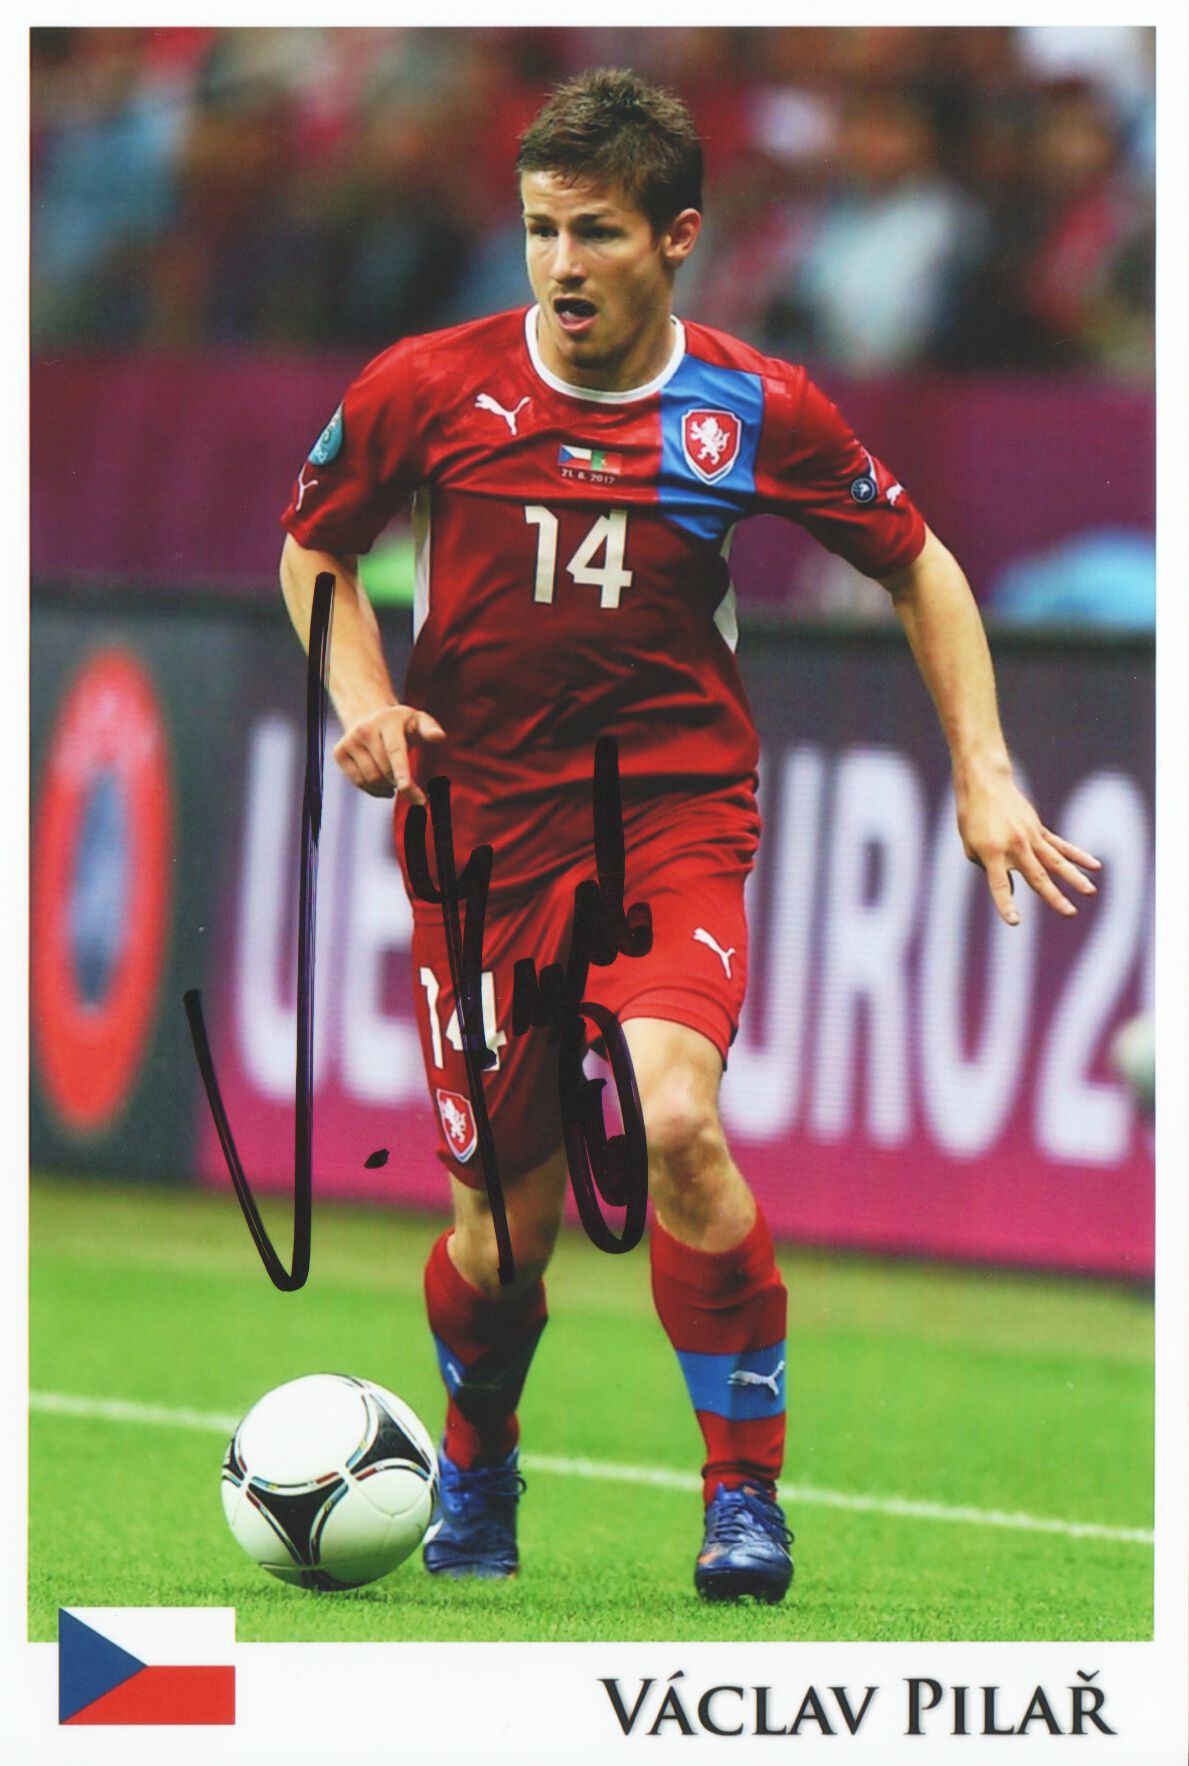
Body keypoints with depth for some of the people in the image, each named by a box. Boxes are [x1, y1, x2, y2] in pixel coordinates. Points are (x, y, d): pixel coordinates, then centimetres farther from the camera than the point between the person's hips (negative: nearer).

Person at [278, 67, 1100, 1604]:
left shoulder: (756, 412, -4)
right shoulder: (427, 389, -5)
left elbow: (916, 565, 11)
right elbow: (314, 544, 13)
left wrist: (983, 772, 4)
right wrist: (361, 695, -5)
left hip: (675, 819, -1)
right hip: (482, 829, 1)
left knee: (674, 1121, -27)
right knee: (507, 1217, 3)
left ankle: (745, 1494, -12)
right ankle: (475, 1478, 35)